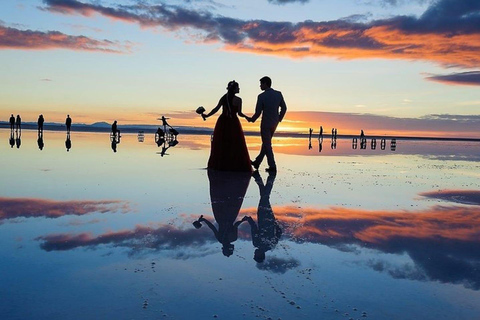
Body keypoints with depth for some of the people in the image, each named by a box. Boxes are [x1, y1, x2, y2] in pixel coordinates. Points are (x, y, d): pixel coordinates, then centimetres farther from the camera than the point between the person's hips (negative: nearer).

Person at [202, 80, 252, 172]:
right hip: (233, 123, -4)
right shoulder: (238, 100, -7)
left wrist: (206, 115, 0)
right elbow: (239, 113, -11)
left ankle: (219, 165, 12)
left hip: (222, 122, 4)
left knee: (220, 145, 9)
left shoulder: (223, 98, 3)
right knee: (235, 146, 6)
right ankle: (235, 165, 6)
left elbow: (216, 109, -6)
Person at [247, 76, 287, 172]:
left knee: (267, 145, 4)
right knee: (266, 142, 18)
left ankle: (272, 166, 3)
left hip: (266, 123, -6)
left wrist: (252, 119, 7)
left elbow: (258, 112, -11)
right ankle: (257, 162, 28)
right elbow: (284, 108, 6)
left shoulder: (262, 96, -14)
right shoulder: (278, 94, 1)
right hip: (274, 123, 6)